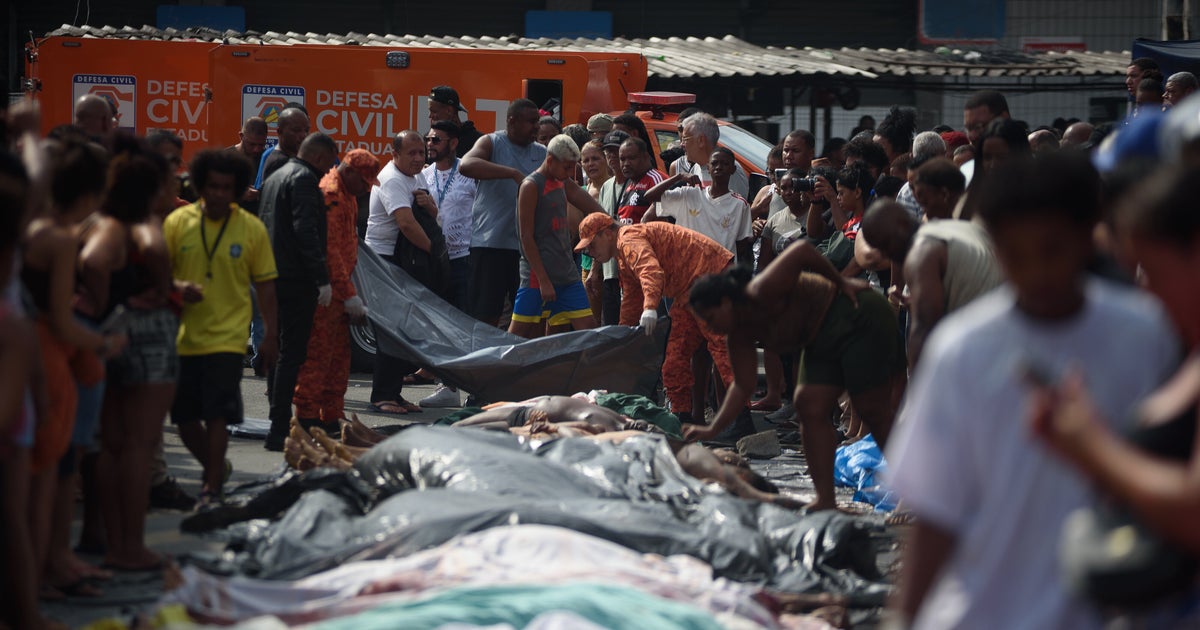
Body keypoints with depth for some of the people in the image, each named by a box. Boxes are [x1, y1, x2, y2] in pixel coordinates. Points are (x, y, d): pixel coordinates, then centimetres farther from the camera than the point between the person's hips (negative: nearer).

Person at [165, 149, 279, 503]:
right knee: (184, 416, 8)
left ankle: (212, 488, 3)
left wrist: (270, 334, 1)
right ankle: (215, 469, 33)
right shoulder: (177, 222, 1)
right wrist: (178, 286, -17)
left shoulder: (252, 229, 0)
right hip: (184, 336, 2)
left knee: (217, 414, -8)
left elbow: (264, 285, 5)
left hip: (226, 337, -2)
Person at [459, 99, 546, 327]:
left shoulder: (542, 153, 14)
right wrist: (514, 174, -26)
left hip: (529, 246, 5)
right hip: (491, 242, -5)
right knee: (486, 316, -3)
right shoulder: (493, 143, 0)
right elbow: (466, 165, -20)